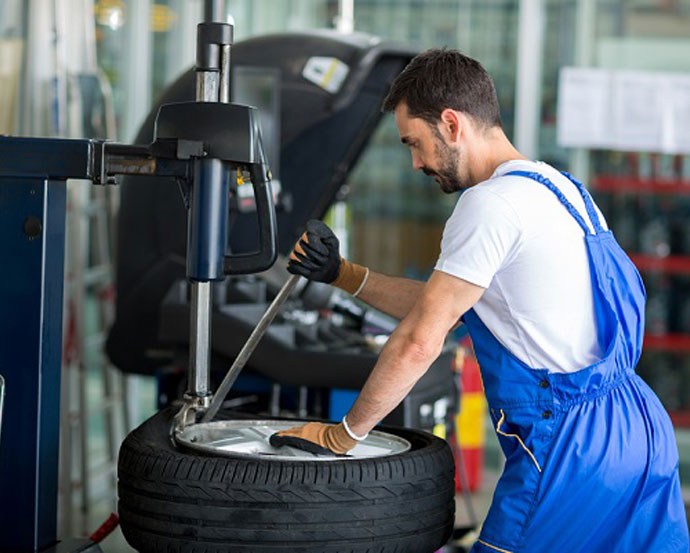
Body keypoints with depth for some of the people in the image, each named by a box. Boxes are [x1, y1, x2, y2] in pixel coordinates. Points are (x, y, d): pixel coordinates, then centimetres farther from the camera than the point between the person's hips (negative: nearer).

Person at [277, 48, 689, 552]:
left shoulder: (492, 202, -14)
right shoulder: (554, 186, 16)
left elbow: (420, 343, -16)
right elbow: (445, 309, 21)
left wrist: (340, 435, -6)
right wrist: (343, 275, 18)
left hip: (571, 444, -9)